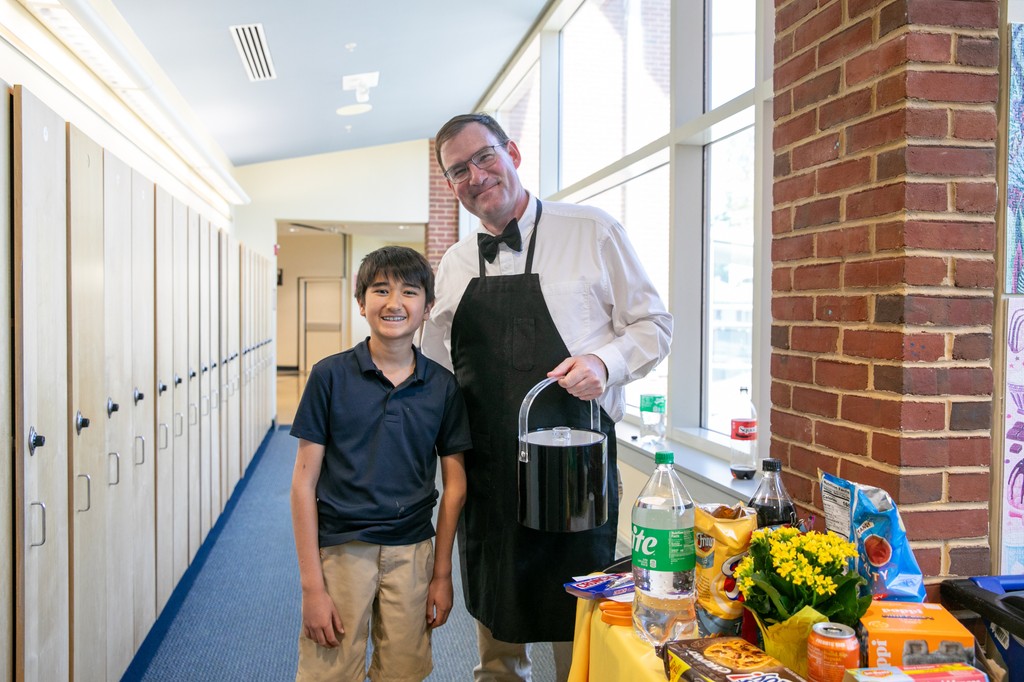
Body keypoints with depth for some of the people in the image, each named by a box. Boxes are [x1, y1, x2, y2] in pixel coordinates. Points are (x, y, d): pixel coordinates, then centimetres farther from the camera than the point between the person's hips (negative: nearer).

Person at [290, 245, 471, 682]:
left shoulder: (443, 386, -1)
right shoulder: (331, 375, -8)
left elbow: (454, 483, 6)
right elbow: (304, 482, -6)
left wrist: (442, 573, 6)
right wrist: (311, 585, -8)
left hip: (412, 551, 2)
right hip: (340, 549, -2)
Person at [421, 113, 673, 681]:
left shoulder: (592, 233, -3)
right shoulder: (453, 265, 10)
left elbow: (653, 325, 0)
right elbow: (435, 371, 19)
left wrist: (605, 362, -18)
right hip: (486, 469, 4)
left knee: (578, 632, 7)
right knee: (495, 619, 18)